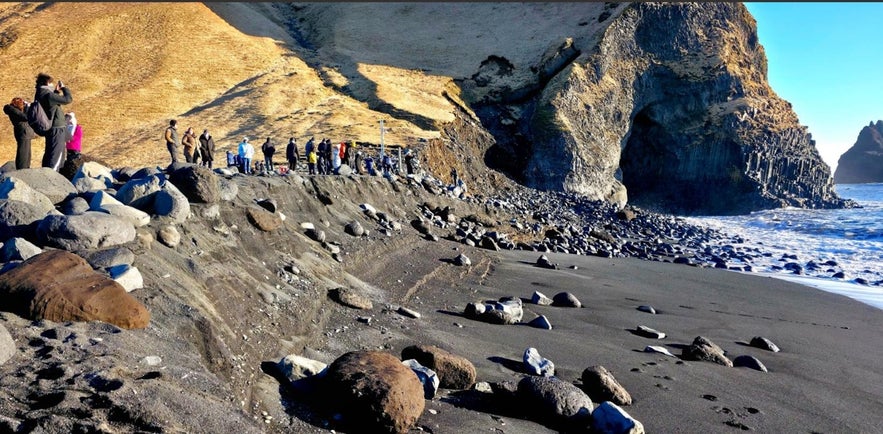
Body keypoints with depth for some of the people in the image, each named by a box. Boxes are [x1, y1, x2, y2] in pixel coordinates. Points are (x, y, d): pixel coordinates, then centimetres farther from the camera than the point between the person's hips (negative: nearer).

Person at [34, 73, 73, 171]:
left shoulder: (40, 95, 10)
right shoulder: (47, 95, -19)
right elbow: (68, 99, -20)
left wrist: (56, 91, 18)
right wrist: (64, 88, -4)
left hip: (51, 127, 10)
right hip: (57, 128, -10)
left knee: (49, 154, 17)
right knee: (56, 155, -8)